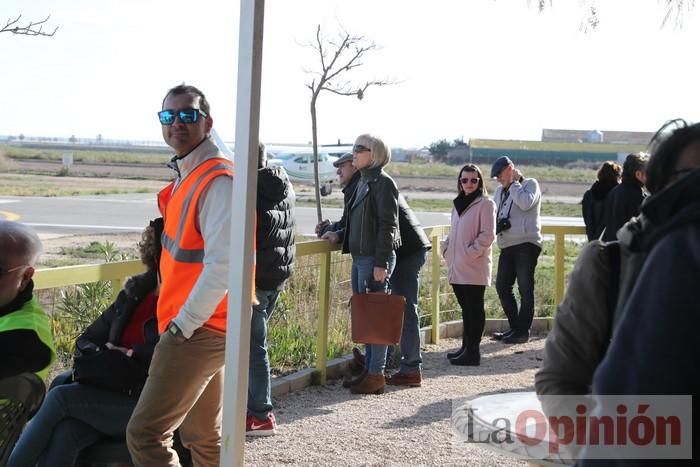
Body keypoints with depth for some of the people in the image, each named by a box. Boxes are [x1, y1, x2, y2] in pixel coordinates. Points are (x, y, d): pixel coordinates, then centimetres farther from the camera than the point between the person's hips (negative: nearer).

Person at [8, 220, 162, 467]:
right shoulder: (135, 291, 15)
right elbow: (86, 340, 20)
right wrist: (104, 355, -1)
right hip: (108, 395, 5)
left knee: (61, 396, -22)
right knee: (62, 437, -25)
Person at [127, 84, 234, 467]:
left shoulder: (216, 180, -17)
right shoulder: (188, 176, 13)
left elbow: (222, 264, -25)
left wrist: (182, 325, -19)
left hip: (196, 332, -10)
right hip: (204, 329, 10)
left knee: (145, 435, -10)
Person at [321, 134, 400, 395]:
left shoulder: (382, 183, -10)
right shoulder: (363, 182, 17)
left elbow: (387, 226, -15)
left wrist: (381, 263, -19)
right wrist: (339, 236, 11)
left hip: (375, 259, -9)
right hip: (360, 257, 9)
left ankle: (376, 375, 0)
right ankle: (369, 370, 20)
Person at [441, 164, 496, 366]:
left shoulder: (485, 204, -7)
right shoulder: (458, 204, 18)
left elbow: (488, 235, -13)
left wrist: (469, 254, -16)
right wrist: (447, 249, 10)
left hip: (475, 268, -8)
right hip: (457, 268, 8)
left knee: (474, 308, -4)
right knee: (466, 308, 14)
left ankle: (472, 351, -2)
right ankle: (466, 347, 21)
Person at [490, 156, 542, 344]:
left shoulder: (530, 184, 0)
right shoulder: (500, 191, 22)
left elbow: (525, 203, -18)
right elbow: (493, 212, 24)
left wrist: (513, 183, -8)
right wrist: (496, 224, 3)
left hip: (526, 244, -8)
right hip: (507, 246, 8)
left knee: (525, 289, -5)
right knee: (502, 286, 9)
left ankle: (523, 331, 0)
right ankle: (515, 327, 19)